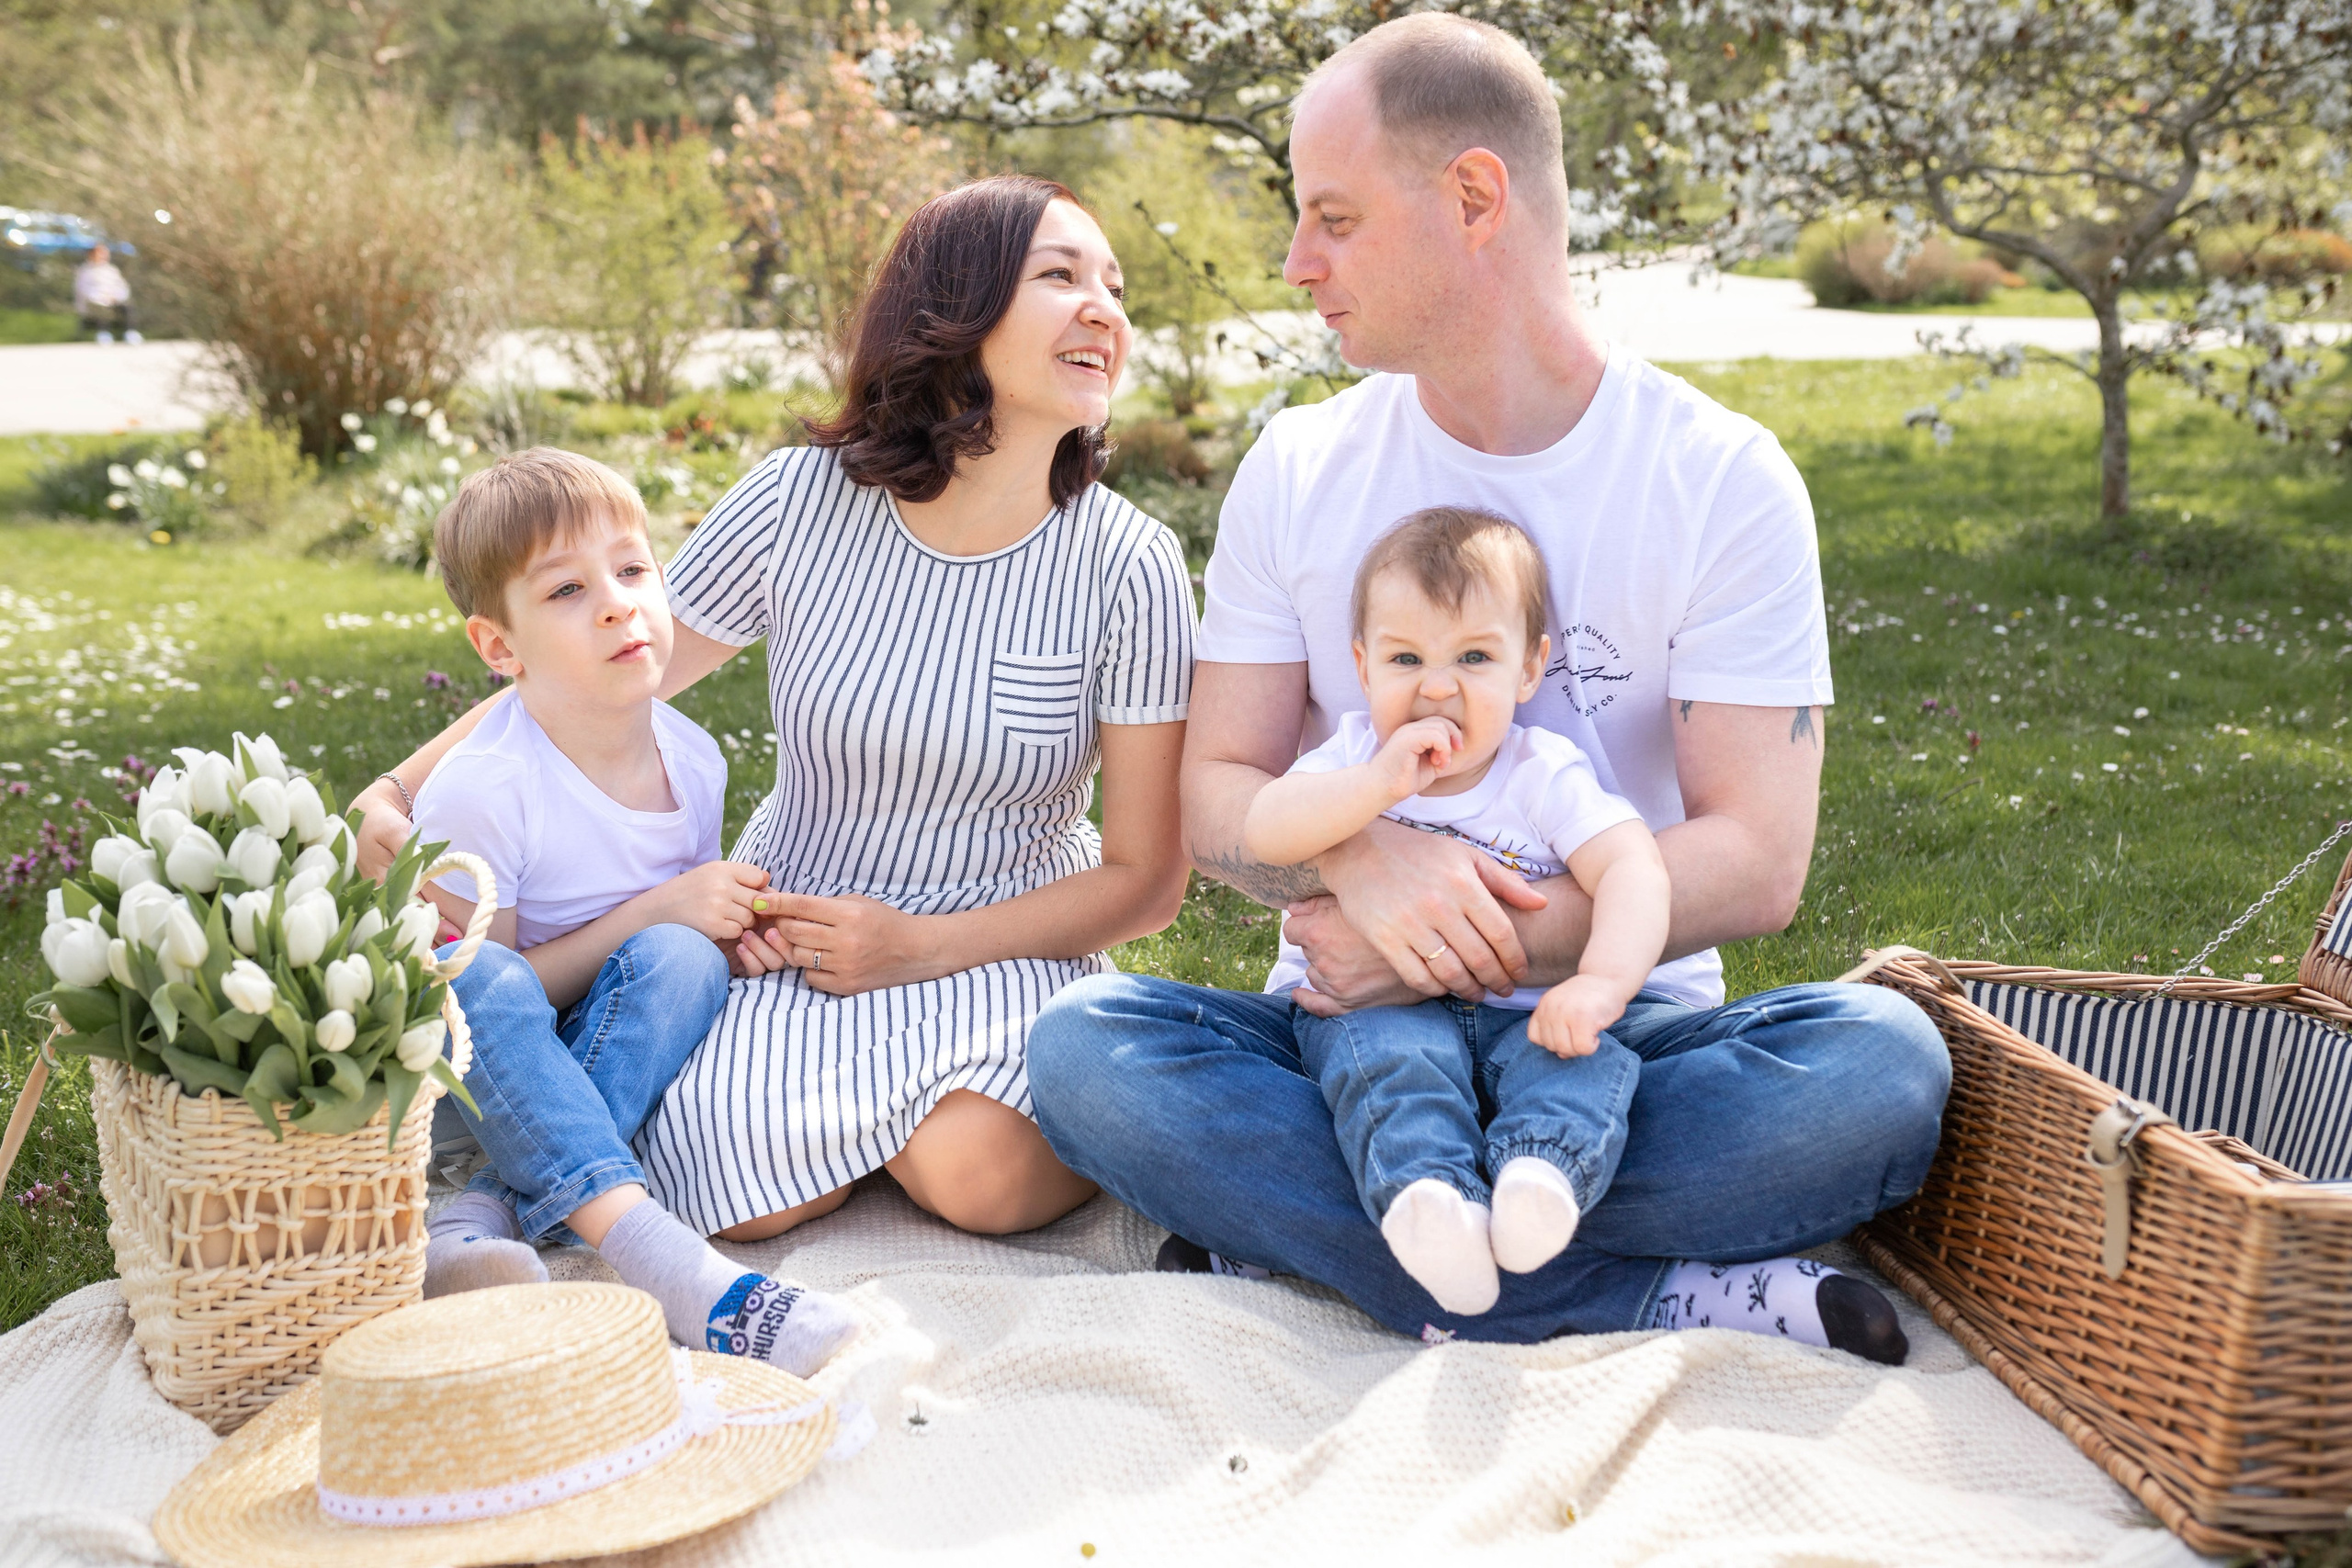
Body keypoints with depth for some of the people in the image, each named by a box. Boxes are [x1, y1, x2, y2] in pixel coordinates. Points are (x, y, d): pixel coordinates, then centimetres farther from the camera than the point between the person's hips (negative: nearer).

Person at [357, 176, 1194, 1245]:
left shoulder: (1129, 567, -11)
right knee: (751, 1195, -25)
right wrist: (400, 792, -12)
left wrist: (928, 946, -17)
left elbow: (1145, 879, -6)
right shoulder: (802, 504, -9)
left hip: (1003, 948, -1)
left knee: (979, 1169, -32)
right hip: (793, 925, 1)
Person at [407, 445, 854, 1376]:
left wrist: (733, 934, -10)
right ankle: (657, 1256, -49)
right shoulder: (479, 793, -19)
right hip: (481, 1078, -4)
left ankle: (483, 1220, -32)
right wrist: (655, 909, -22)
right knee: (472, 977, -36)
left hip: (624, 1061, 4)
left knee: (684, 959, -27)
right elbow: (491, 997, -16)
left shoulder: (693, 759, -2)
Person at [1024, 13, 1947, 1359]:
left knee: (1881, 1061, -30)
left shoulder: (1722, 479, -4)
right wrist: (1360, 858, -23)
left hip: (1621, 1027, -2)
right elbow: (1215, 795, 1)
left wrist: (1465, 950, -22)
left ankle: (1300, 1229, -24)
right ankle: (1669, 1297, -27)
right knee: (1084, 1048, -27)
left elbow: (1756, 861, -11)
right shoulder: (1295, 475, 4)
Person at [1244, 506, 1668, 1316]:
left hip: (1518, 1009, 1)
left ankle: (1542, 1173, -54)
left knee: (1588, 1056, -29)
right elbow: (1262, 832, -14)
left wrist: (1601, 981, -33)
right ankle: (1429, 1195, -55)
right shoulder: (1355, 756, 3)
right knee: (1387, 1052, -34)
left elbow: (1631, 868, -14)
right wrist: (1379, 784, -28)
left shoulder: (1544, 773, 0)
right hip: (1370, 1001, 0)